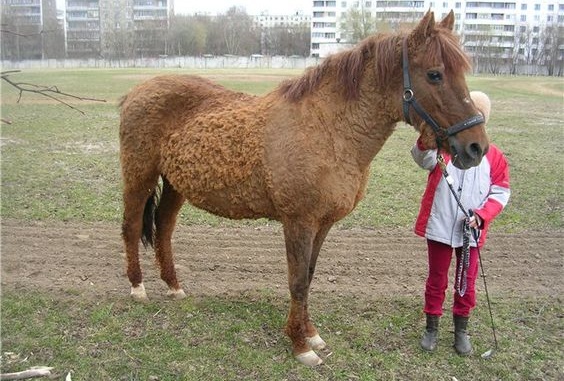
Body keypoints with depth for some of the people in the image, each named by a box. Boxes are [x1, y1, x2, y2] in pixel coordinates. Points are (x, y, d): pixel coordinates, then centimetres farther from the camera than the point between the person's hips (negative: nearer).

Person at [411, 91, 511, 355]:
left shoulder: (494, 157, 2)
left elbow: (500, 192, 2)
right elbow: (424, 159, -25)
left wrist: (482, 215, -15)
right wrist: (426, 140, -48)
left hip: (471, 231, 2)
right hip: (439, 227, -1)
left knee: (467, 282, 13)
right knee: (436, 279, 12)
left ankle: (461, 330, 32)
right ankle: (431, 328, 28)